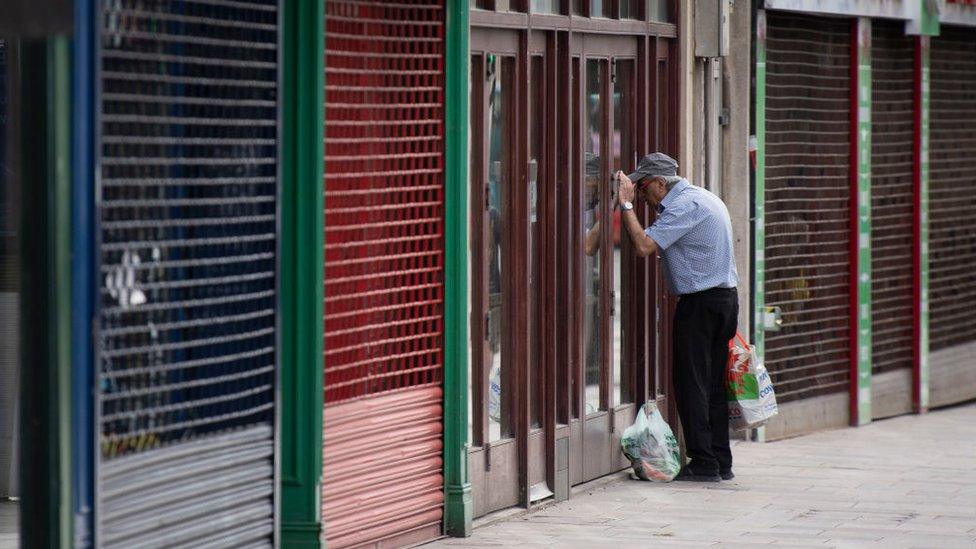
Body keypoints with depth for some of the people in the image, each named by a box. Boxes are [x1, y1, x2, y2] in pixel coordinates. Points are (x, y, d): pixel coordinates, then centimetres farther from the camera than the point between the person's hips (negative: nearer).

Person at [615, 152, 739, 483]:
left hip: (700, 303, -10)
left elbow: (644, 246, -21)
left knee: (691, 384, -6)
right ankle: (721, 463, 13)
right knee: (713, 385, 12)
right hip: (725, 297, 10)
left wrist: (626, 204, -15)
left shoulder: (685, 205, -15)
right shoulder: (702, 198, 17)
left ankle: (704, 464, -6)